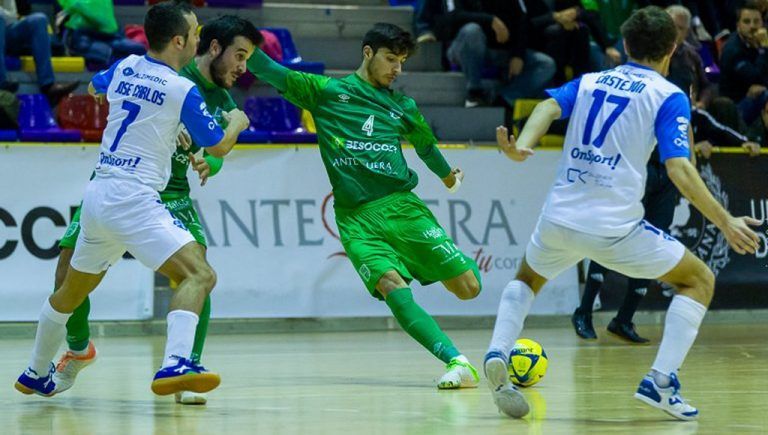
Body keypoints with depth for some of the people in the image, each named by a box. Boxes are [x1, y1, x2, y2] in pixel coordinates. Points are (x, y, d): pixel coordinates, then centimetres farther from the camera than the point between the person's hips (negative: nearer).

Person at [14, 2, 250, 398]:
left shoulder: (125, 67, 10)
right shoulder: (183, 90, -8)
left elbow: (94, 88, 34)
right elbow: (218, 146, 4)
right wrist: (237, 123, 25)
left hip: (96, 196, 8)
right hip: (133, 200, -8)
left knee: (71, 291, 25)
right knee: (199, 274, -17)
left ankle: (36, 374, 41)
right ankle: (174, 363, -37)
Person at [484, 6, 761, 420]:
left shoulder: (588, 82, 16)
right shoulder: (668, 96, 2)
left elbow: (549, 107, -5)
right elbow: (679, 169, -10)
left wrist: (520, 146, -20)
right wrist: (726, 222, -6)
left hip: (559, 217, 4)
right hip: (616, 228, -4)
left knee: (526, 280, 34)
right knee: (700, 280, 14)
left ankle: (497, 355, 5)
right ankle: (660, 381, -1)